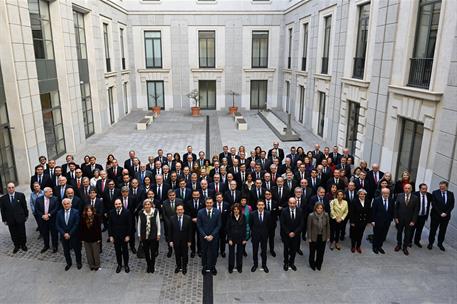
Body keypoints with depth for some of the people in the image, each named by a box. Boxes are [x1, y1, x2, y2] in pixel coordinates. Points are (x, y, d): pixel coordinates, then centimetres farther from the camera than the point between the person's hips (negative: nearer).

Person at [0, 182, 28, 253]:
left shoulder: (21, 195, -8)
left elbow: (24, 206, -1)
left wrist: (26, 215, 2)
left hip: (20, 218, -1)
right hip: (10, 220, 1)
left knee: (22, 233, 12)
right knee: (13, 234, 13)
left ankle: (23, 245, 31)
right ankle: (17, 246, 31)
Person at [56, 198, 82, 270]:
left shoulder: (75, 212, -12)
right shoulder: (59, 213, -3)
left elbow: (76, 224, -14)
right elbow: (57, 225, -3)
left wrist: (69, 234, -16)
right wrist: (64, 234, -13)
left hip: (74, 235, -2)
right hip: (64, 236, 3)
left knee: (77, 250, 12)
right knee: (66, 251, 15)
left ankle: (79, 262, 34)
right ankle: (69, 263, 37)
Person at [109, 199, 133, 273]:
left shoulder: (126, 212, -13)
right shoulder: (111, 212, -6)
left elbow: (129, 225, -10)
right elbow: (110, 225, -1)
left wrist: (128, 235, -11)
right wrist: (110, 235, -4)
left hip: (124, 236, -2)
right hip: (115, 236, 2)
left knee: (125, 251, 12)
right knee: (117, 251, 13)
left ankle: (126, 265, 28)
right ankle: (119, 265, 30)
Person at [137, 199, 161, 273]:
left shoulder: (155, 212, -13)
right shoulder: (141, 213, -10)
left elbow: (158, 223, -4)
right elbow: (139, 224, 0)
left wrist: (158, 234, -2)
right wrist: (139, 235, 4)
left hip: (153, 235, -1)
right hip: (144, 236, 1)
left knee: (153, 252, 9)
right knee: (146, 252, 13)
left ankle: (152, 266, 29)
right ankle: (148, 265, 35)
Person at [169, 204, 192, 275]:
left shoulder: (188, 218, -11)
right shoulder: (172, 218, -8)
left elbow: (190, 230, -6)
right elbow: (170, 230, -3)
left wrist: (189, 241, -5)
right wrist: (170, 240, -4)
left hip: (184, 240, -1)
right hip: (176, 240, 1)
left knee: (185, 255, 13)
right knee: (177, 255, 15)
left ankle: (184, 267, 32)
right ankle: (178, 266, 35)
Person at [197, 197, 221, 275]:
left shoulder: (217, 212, -7)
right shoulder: (200, 212, -8)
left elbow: (218, 225, -5)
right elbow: (199, 226, -6)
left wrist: (212, 235, -12)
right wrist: (205, 236, -12)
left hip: (214, 236, 0)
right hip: (203, 236, 0)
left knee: (214, 252, 10)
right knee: (204, 252, 12)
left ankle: (213, 267, 30)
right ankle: (204, 267, 30)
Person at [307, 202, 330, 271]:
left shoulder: (326, 215, -11)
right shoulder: (311, 216, -19)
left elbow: (328, 226, -1)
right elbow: (309, 227, -12)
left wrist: (328, 237, 2)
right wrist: (309, 238, -9)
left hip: (323, 237, 2)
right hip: (314, 237, -2)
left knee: (321, 252, 15)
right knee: (312, 251, 17)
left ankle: (318, 264, 40)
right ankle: (312, 264, 42)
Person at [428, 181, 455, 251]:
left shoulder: (451, 194, 1)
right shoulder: (435, 193, -8)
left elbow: (452, 205, 0)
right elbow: (434, 204, -11)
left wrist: (446, 213, -11)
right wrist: (440, 213, -16)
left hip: (446, 216, 3)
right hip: (435, 215, -2)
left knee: (443, 231, 12)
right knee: (433, 230, 8)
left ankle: (440, 244, 27)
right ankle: (430, 243, 20)